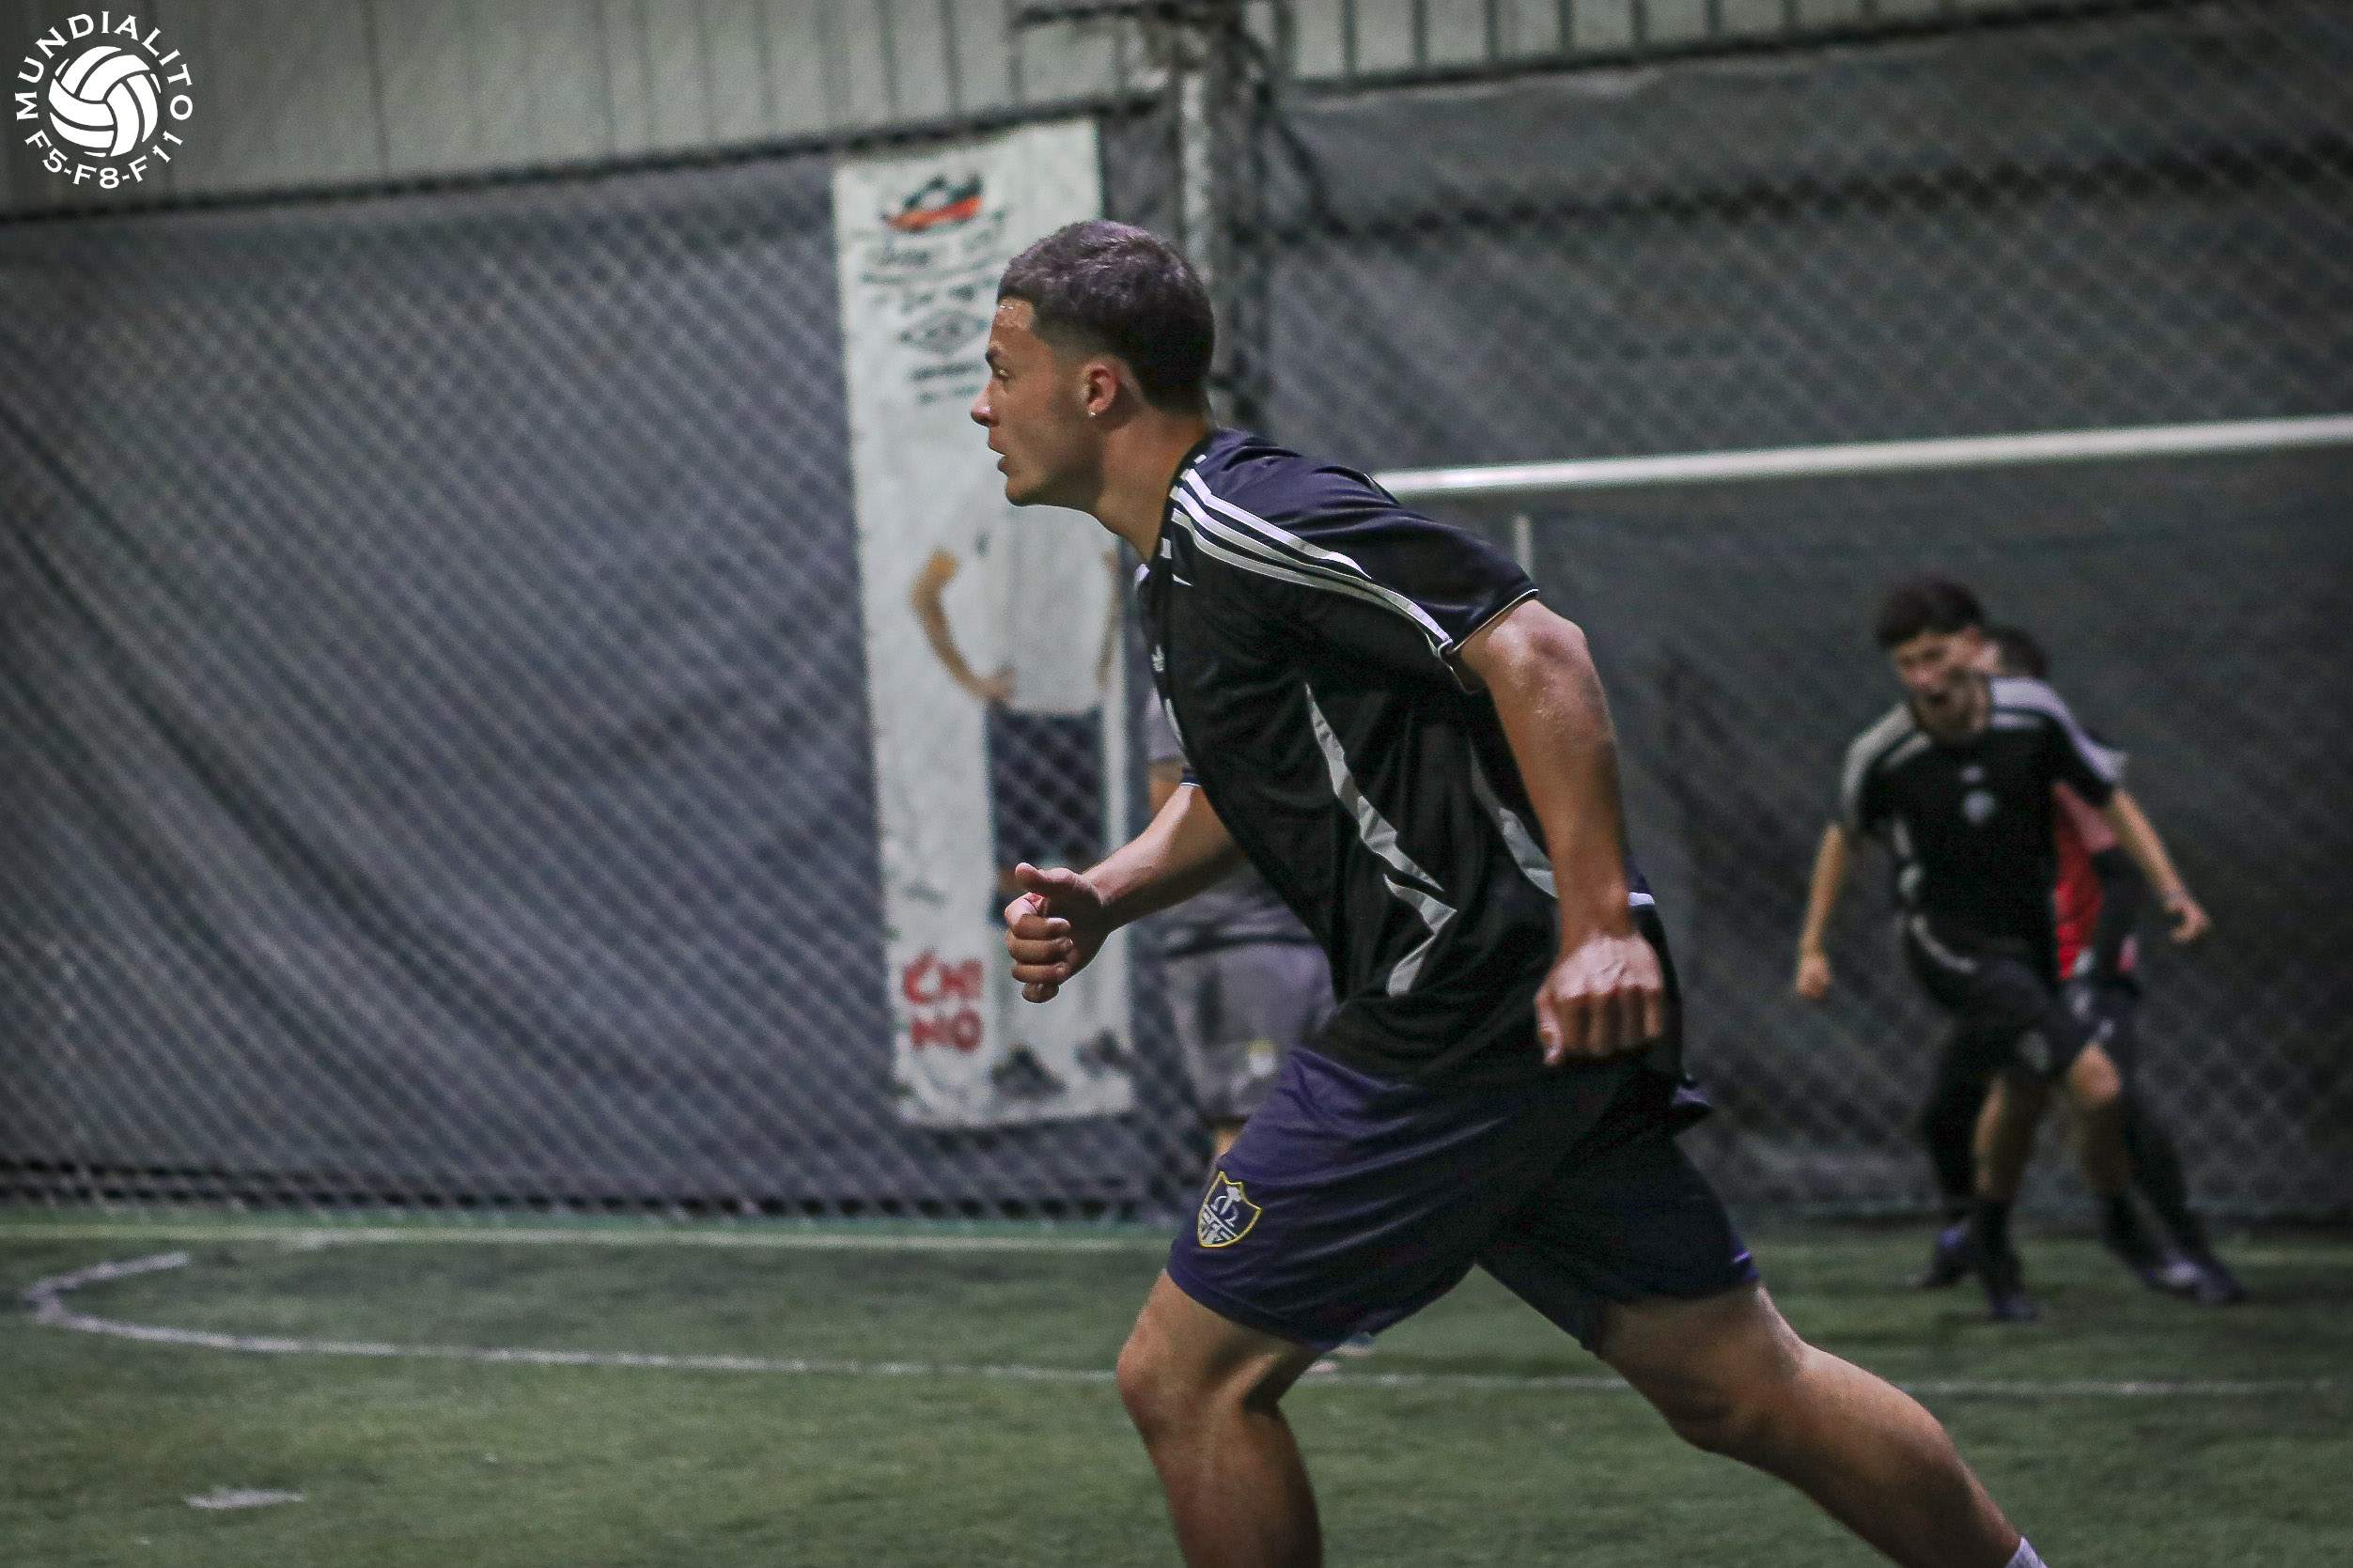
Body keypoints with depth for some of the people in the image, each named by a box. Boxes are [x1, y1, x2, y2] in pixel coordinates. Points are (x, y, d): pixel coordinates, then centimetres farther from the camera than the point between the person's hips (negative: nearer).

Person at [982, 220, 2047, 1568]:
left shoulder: (1246, 518, -14)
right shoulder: (1188, 558, 18)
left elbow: (1534, 647, -22)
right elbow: (1243, 792, 31)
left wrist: (1600, 925, -26)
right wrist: (1102, 899, 12)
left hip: (1478, 1004, -10)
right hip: (1529, 1017, 10)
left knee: (1188, 1377, -3)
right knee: (1737, 1383, 11)